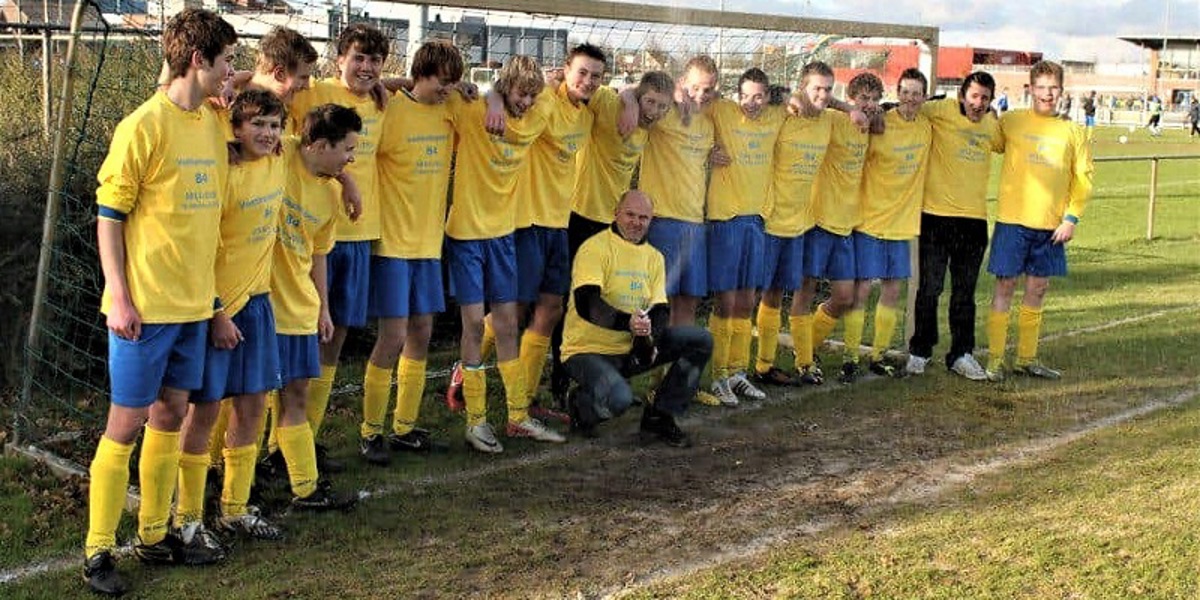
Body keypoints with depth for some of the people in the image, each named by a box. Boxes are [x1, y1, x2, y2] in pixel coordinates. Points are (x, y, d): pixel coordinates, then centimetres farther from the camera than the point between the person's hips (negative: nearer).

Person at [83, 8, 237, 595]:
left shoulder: (212, 121, 8)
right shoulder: (144, 126, -14)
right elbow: (109, 217, -12)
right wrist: (119, 298, -16)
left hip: (194, 301, 7)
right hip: (145, 304, -7)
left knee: (170, 415, 14)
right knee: (126, 422, 0)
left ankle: (156, 533, 27)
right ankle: (98, 551, 11)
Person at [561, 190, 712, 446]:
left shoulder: (654, 257, 11)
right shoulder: (595, 248, -12)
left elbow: (660, 310, 5)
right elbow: (586, 303, -25)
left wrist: (650, 338, -18)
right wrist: (628, 322, -40)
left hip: (632, 349, 7)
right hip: (588, 350, -7)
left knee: (701, 340, -6)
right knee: (619, 398, -36)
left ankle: (659, 417, 1)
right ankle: (581, 403, 2)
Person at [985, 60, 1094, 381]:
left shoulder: (1072, 131, 6)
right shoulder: (1011, 122, 1)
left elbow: (1083, 177, 7)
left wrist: (1071, 218, -1)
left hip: (1051, 224, 3)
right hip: (1013, 220, -3)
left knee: (1038, 289, 10)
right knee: (1005, 286, -1)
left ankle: (1026, 358, 21)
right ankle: (995, 360, 6)